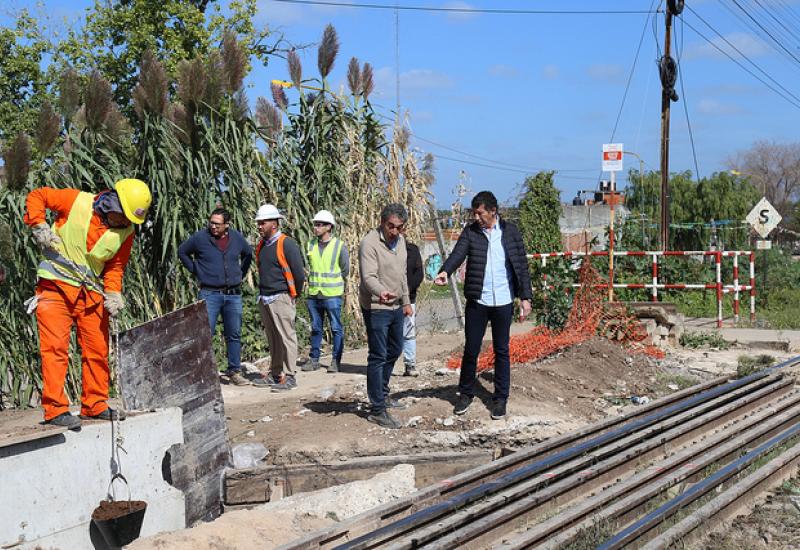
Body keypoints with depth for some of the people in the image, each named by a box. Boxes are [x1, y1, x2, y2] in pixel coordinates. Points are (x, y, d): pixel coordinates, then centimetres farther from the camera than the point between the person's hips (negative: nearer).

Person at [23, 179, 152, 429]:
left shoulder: (126, 231, 1)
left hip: (91, 293, 5)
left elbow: (116, 266, 7)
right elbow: (36, 196, 0)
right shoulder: (76, 201, -10)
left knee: (98, 350, 8)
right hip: (56, 286, -5)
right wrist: (40, 226, -14)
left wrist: (112, 294, -9)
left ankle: (95, 406, 21)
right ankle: (55, 410, -8)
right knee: (55, 348, -10)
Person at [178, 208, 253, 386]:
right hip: (210, 294, -3)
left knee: (234, 335, 8)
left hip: (234, 295, 3)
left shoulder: (237, 238, 5)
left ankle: (235, 372, 16)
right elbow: (182, 251, 10)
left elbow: (248, 254, 24)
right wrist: (196, 270, 4)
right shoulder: (200, 238, -4)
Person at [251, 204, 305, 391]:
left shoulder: (286, 244, -12)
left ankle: (288, 377, -1)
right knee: (273, 340, 13)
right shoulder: (261, 245, 12)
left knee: (286, 337, -4)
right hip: (264, 298, 8)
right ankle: (275, 374, 20)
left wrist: (294, 295, 0)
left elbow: (299, 274, -11)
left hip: (281, 298, -8)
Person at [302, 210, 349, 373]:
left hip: (332, 295, -4)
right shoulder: (310, 245, 7)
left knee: (336, 329, 0)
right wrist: (315, 281, 9)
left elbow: (345, 270, 2)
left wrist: (328, 281, 5)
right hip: (313, 294, 4)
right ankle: (314, 359, 18)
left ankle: (336, 361, 7)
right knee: (315, 328, 11)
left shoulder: (339, 246, -5)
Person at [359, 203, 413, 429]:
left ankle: (382, 394, 38)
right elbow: (369, 277, -30)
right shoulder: (370, 243, -20)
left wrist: (406, 301, 19)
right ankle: (377, 410, -2)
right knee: (378, 357, -6)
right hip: (376, 308, -9)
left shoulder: (400, 241, 7)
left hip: (396, 307, 9)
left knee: (394, 351, 20)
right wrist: (381, 292, -48)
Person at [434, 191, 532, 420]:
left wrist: (525, 297, -2)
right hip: (477, 301, 1)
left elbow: (521, 264, 2)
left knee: (501, 351, 8)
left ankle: (501, 398, 17)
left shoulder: (510, 231, 1)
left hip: (503, 302, 0)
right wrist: (445, 271, -36)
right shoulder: (470, 232, 1)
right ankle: (466, 393, 23)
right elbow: (458, 254, -15)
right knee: (471, 350, 6)